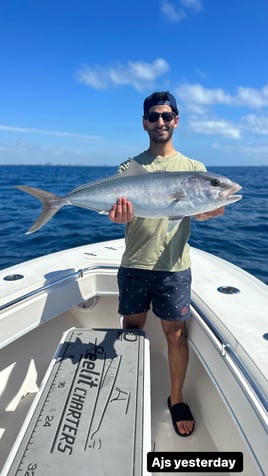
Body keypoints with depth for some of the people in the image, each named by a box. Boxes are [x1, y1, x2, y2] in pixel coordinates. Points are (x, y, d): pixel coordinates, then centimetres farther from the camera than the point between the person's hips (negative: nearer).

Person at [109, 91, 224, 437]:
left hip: (174, 266, 0)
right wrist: (120, 214, -26)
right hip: (135, 264, 1)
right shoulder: (129, 168, 7)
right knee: (131, 329, 14)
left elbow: (200, 212, -4)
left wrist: (211, 210, -28)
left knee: (176, 333, 7)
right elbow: (122, 214, -2)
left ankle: (176, 398, 30)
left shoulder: (193, 168, 7)